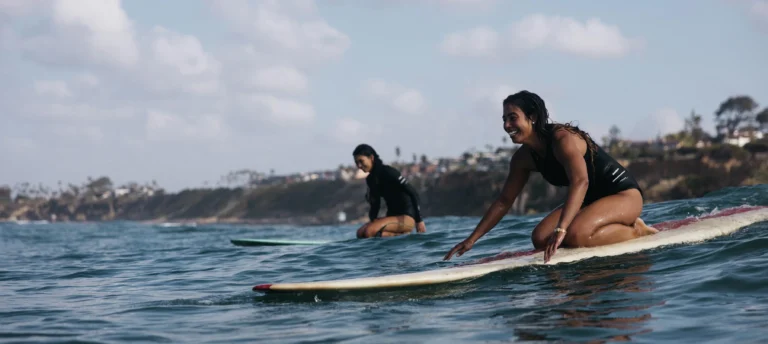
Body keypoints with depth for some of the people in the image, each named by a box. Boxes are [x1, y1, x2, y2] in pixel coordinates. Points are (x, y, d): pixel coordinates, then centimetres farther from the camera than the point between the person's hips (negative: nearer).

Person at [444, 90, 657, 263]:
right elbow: (504, 201, 7)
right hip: (590, 201, 9)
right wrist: (472, 239, 3)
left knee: (574, 236, -33)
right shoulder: (523, 158, -1)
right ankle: (619, 227, 5)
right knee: (540, 240, -7)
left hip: (624, 194, -9)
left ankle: (634, 231, -7)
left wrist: (560, 229, -53)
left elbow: (580, 182, -41)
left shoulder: (562, 138, -25)